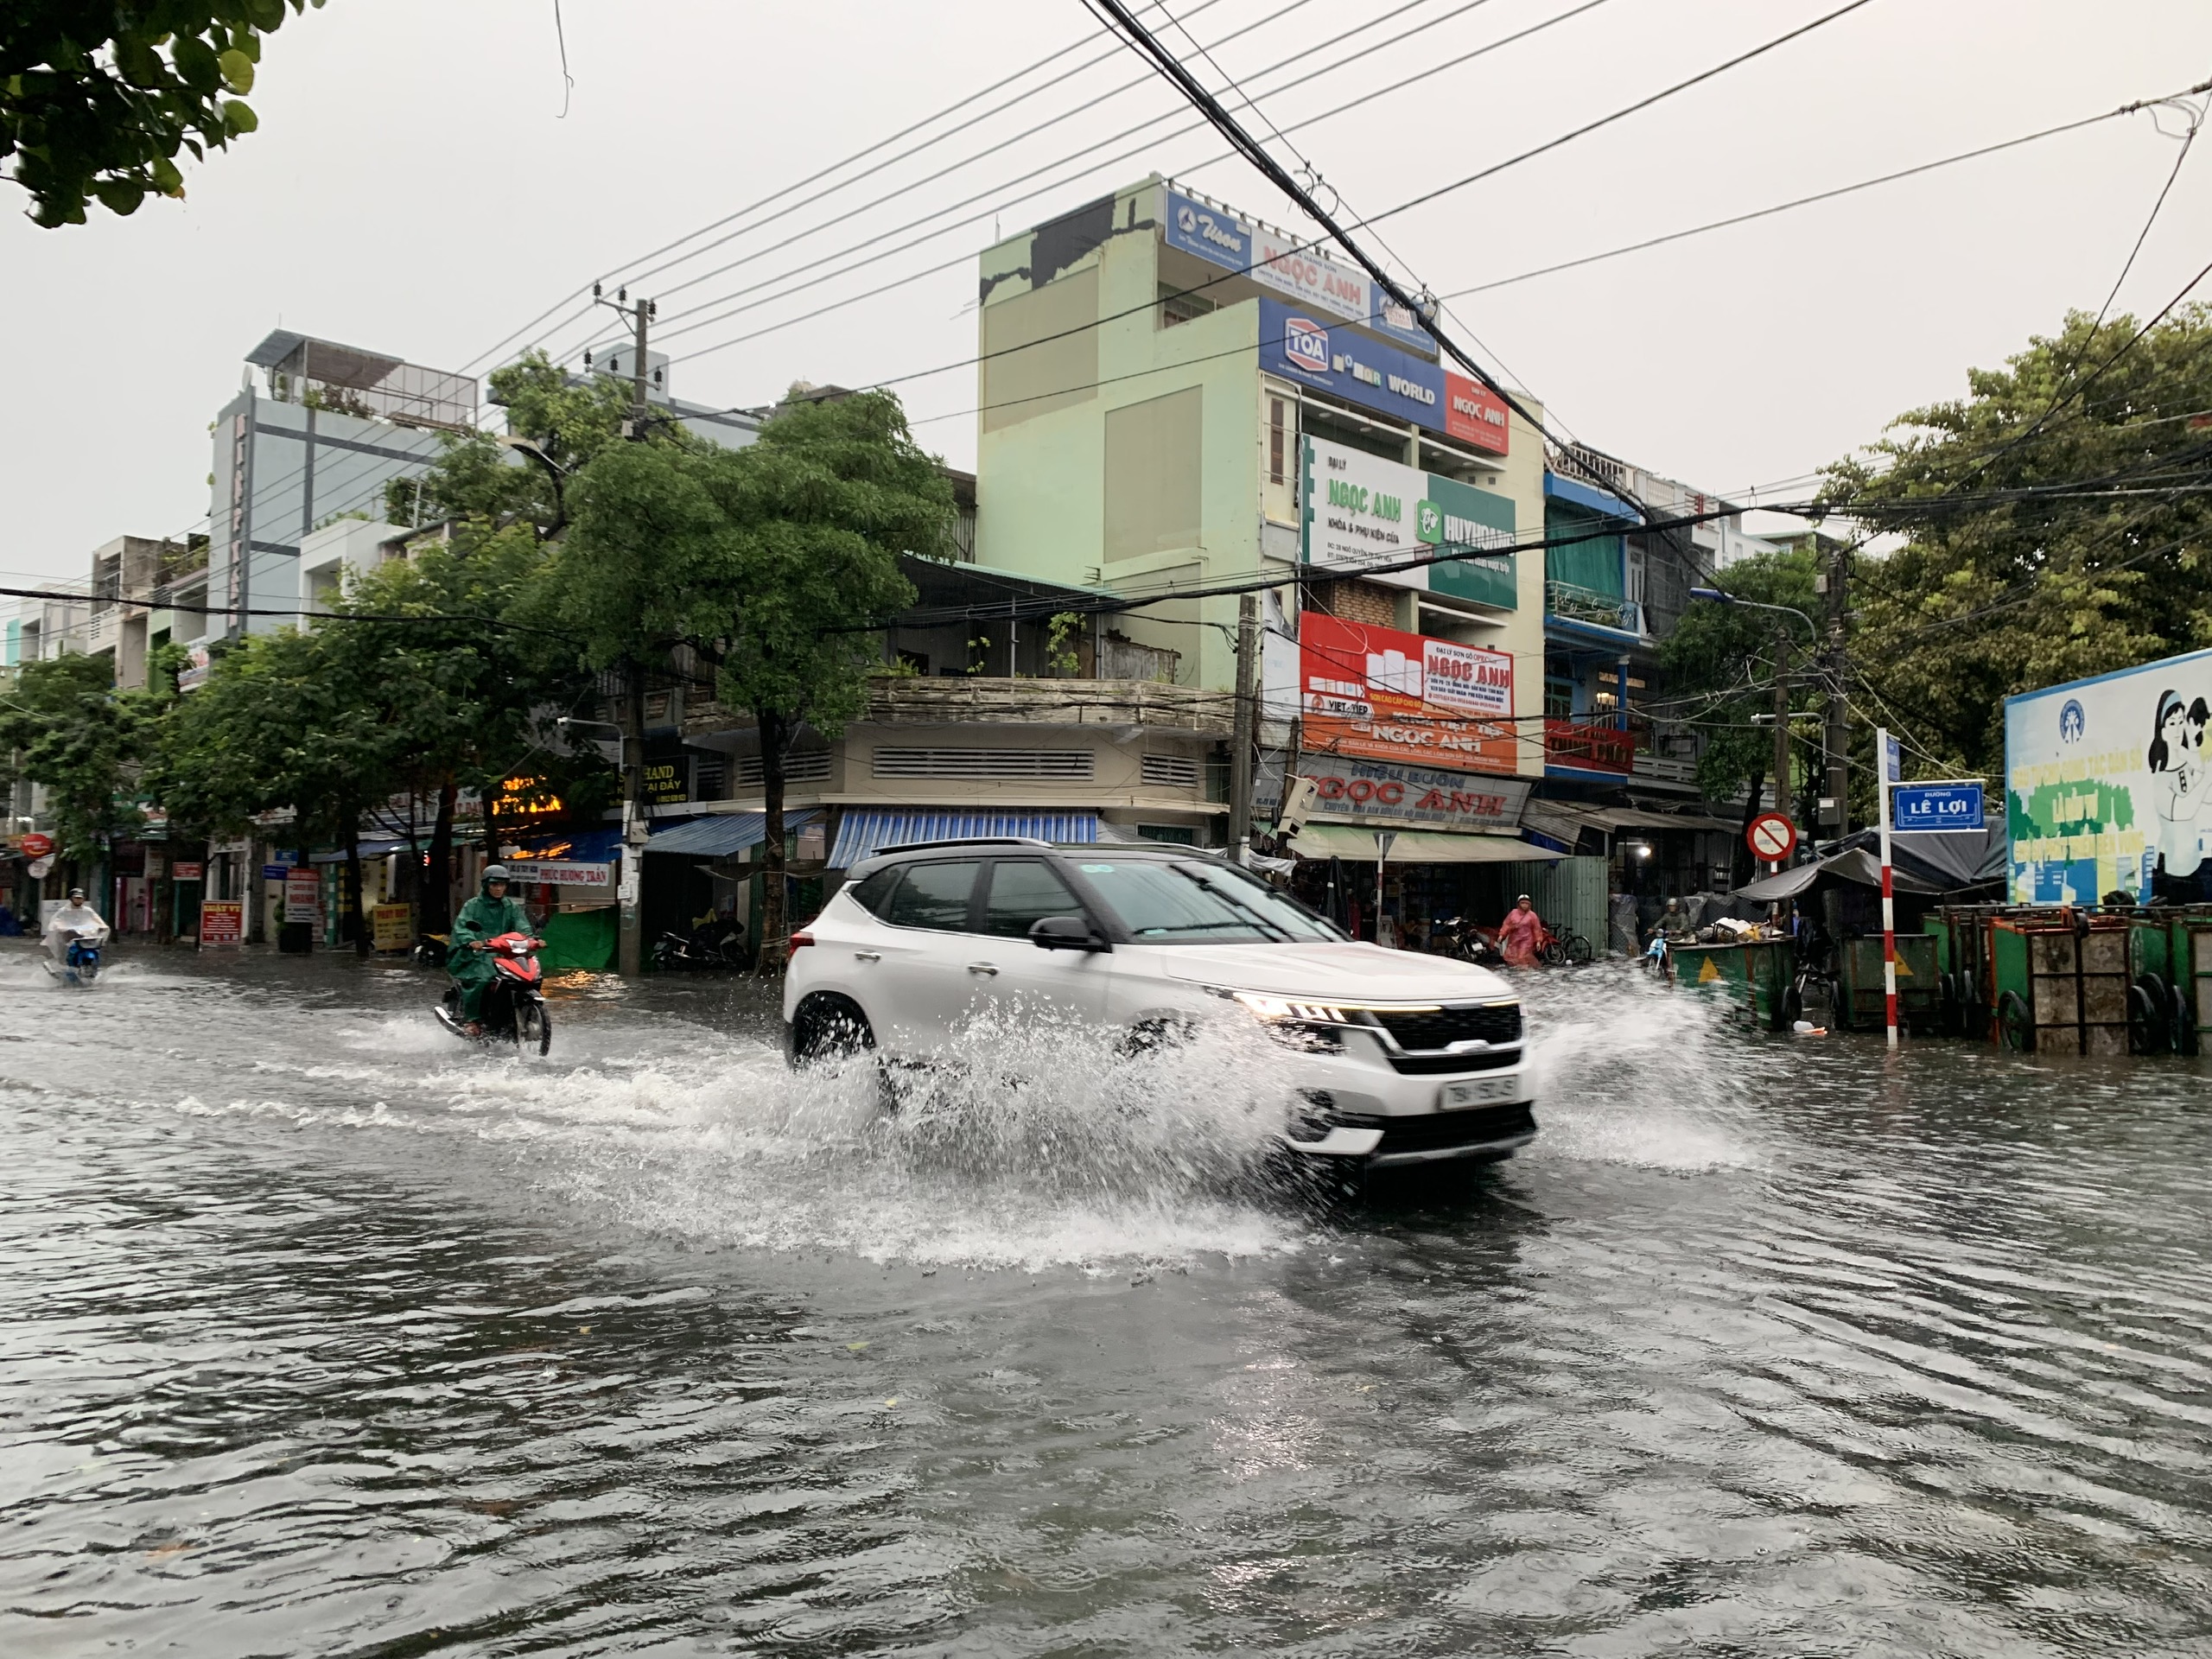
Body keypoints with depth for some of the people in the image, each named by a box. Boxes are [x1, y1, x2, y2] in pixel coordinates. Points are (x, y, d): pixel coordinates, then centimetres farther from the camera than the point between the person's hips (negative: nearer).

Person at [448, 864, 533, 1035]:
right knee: (480, 979, -32)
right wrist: (471, 941, -32)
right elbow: (461, 926, -10)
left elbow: (522, 926, 1)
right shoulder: (473, 905, 5)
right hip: (476, 953, -4)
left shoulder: (512, 907, 16)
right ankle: (470, 1020, -19)